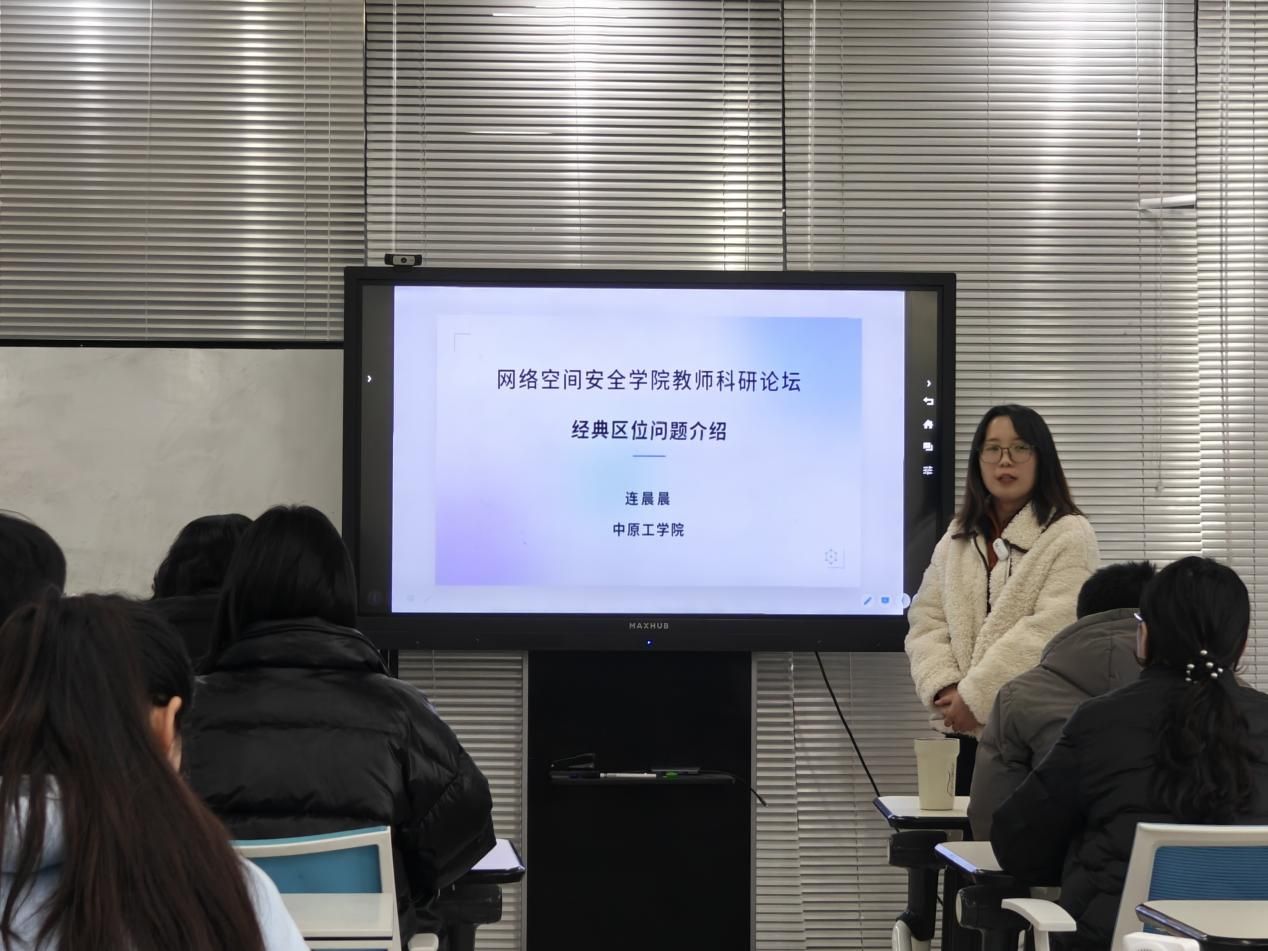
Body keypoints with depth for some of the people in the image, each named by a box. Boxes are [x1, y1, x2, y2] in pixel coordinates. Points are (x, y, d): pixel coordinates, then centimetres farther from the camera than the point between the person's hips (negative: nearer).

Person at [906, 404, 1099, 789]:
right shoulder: (957, 538, 16)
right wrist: (944, 688, -8)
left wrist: (975, 698, -15)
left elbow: (1050, 630, -14)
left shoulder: (1070, 536, -4)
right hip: (966, 730, 5)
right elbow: (926, 623, 10)